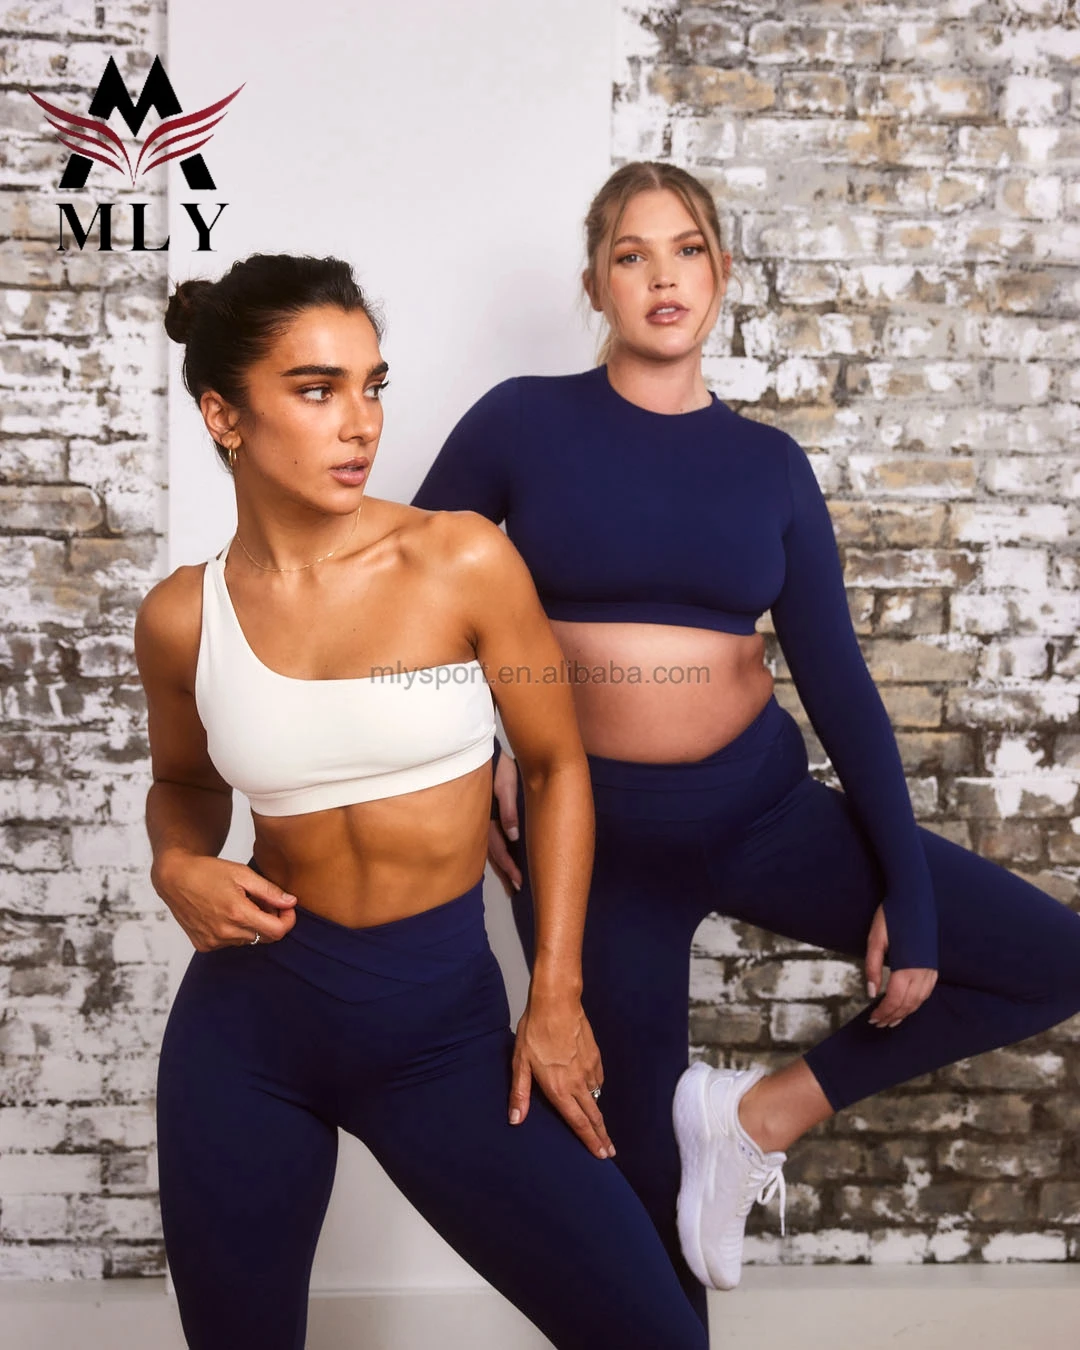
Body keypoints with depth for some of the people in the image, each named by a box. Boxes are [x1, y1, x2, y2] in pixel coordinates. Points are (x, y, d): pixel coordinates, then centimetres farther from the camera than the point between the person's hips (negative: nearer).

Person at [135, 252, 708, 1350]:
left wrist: (557, 997, -4)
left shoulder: (464, 561, -10)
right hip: (249, 1019, 2)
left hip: (445, 1019, -1)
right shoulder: (181, 618, -4)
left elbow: (555, 764, -1)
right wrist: (178, 866, -7)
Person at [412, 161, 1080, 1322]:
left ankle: (767, 1110, 4)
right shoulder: (524, 422, -4)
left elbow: (836, 682, 1)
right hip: (590, 830, -2)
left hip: (761, 808, 3)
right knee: (643, 1169, 7)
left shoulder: (769, 463, 3)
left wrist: (910, 897, -2)